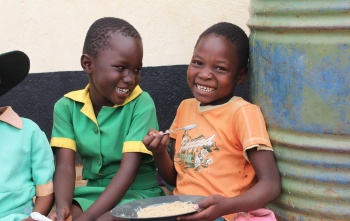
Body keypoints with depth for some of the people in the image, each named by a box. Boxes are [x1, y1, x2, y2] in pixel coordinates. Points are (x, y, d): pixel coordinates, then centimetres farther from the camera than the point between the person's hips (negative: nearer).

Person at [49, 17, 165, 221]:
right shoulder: (67, 106, -2)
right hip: (92, 193, 3)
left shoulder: (141, 104, -13)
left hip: (137, 193, -3)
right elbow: (65, 165, -8)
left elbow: (129, 168, -19)